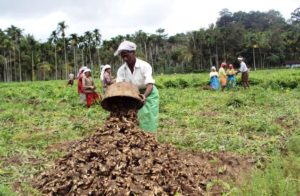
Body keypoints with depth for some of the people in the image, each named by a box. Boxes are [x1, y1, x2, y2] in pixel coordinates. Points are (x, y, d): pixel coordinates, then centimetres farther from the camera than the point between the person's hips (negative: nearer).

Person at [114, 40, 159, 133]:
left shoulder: (144, 66, -22)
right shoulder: (121, 70, -9)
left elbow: (150, 84, -32)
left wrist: (144, 95, -53)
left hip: (148, 94, -4)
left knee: (148, 121, -5)